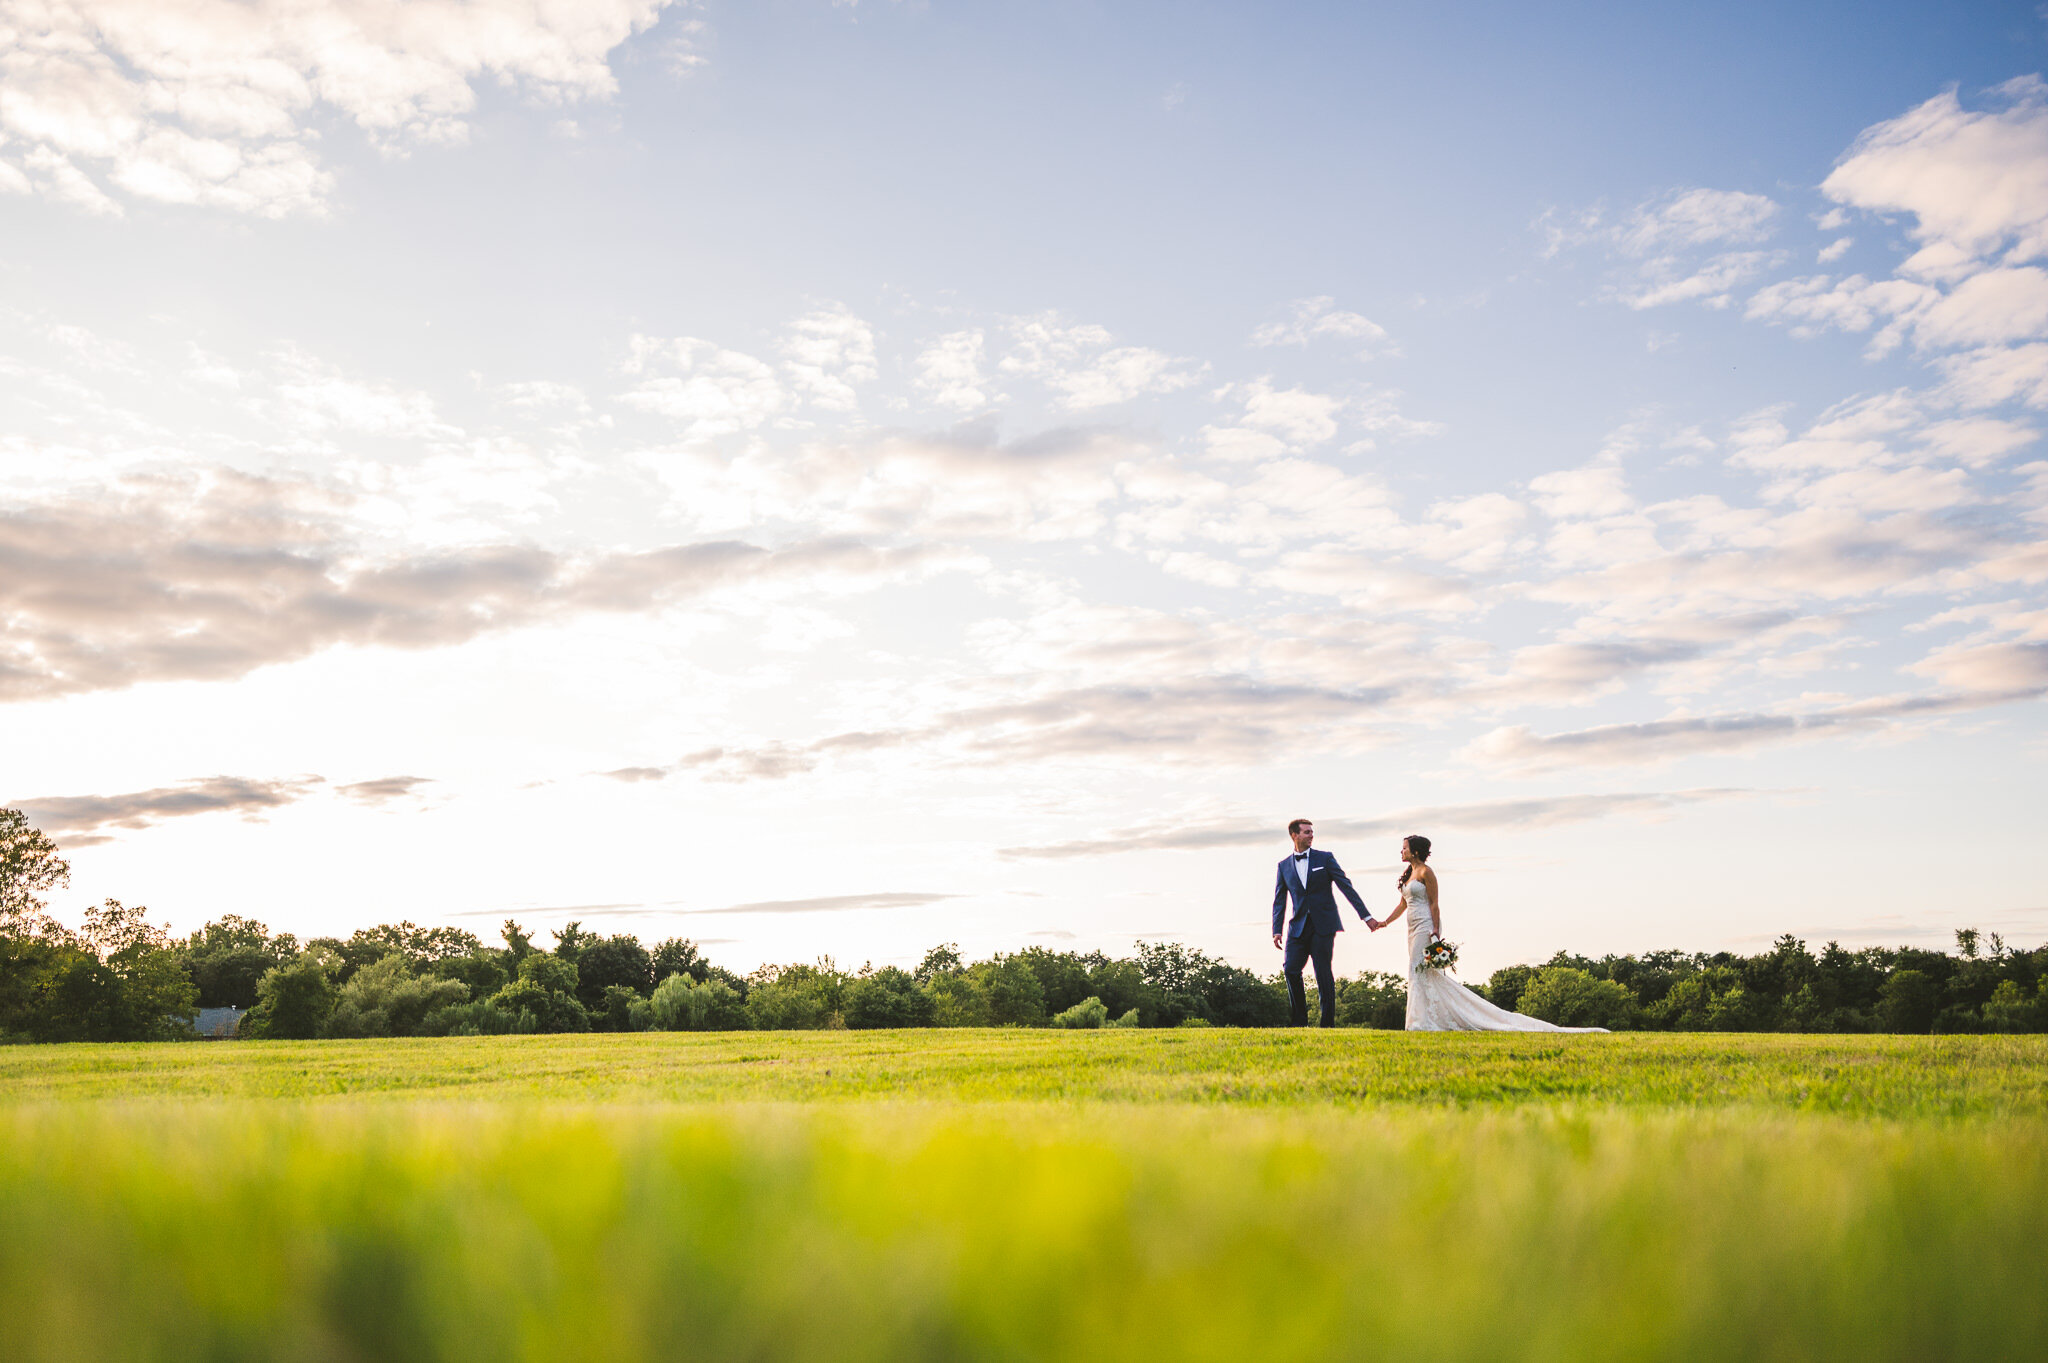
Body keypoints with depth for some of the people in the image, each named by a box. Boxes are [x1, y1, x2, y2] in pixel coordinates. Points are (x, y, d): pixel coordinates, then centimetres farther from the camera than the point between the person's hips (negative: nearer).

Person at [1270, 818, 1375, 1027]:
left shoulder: (1325, 858, 5)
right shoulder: (1284, 865, 12)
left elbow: (1346, 886, 1)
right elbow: (1279, 900, 12)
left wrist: (1366, 916, -4)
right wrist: (1277, 930, 2)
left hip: (1323, 925, -2)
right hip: (1298, 927, 2)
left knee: (1323, 974, -5)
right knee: (1291, 970, -9)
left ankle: (1328, 1024, 3)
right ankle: (1299, 1023, 2)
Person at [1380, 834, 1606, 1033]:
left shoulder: (1425, 872, -9)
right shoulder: (1408, 874, 18)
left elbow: (1434, 903, -13)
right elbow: (1403, 905, 23)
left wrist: (1435, 932, -19)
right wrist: (1384, 922, 16)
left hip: (1425, 926, -10)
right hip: (1414, 928, 10)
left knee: (1420, 972, -12)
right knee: (1419, 973, 6)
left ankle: (1424, 1022, -11)